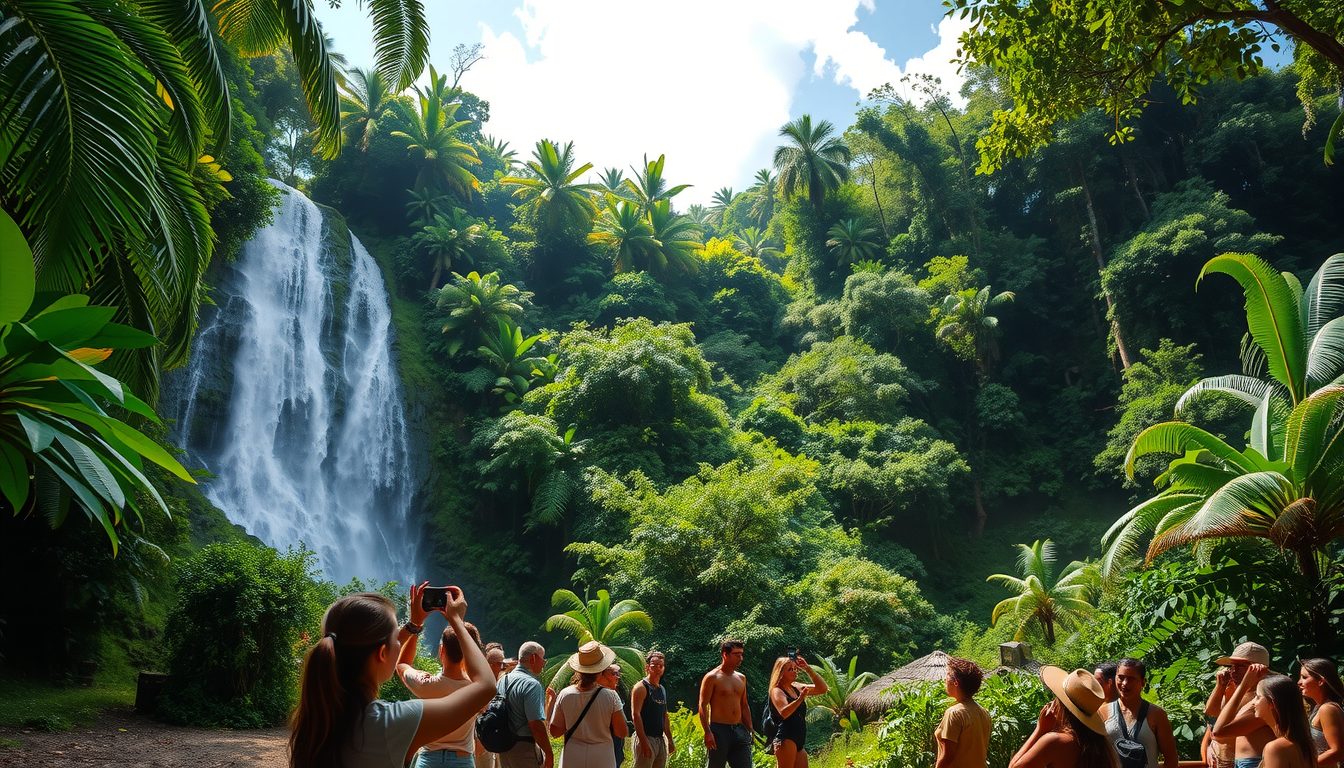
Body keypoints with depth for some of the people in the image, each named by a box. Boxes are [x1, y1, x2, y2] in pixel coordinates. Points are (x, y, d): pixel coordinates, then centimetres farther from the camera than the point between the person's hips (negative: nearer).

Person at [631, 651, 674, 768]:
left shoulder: (662, 689, 16)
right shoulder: (641, 687, -8)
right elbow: (636, 715, -16)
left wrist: (670, 740, 17)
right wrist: (643, 741, -21)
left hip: (660, 739, 8)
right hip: (646, 738, -8)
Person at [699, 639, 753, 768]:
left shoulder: (741, 678, 14)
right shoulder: (712, 677, -6)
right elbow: (703, 706, -10)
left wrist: (750, 730, 14)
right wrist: (707, 732, -18)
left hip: (739, 730, 6)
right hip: (719, 730, -6)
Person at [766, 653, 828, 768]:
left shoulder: (797, 687, 15)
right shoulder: (777, 691, -7)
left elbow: (822, 688, 8)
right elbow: (784, 713, -25)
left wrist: (807, 669, 0)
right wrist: (800, 698, -40)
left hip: (800, 742, 8)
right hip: (786, 740, -8)